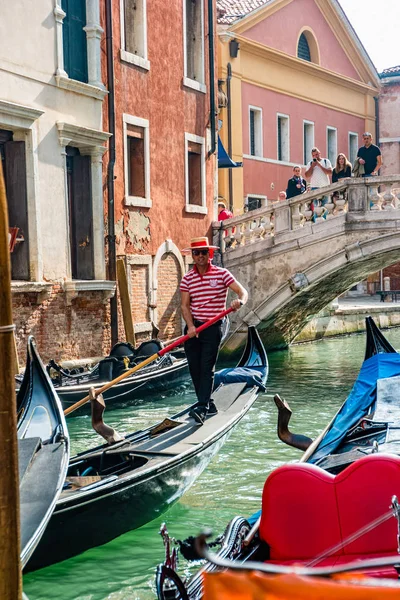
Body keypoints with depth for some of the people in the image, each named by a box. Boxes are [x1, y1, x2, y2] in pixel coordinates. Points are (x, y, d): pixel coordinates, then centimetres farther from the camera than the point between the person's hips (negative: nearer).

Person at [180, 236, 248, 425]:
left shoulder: (222, 274, -2)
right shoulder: (187, 278, 6)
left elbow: (243, 292, -8)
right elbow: (185, 305, 2)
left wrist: (239, 301, -31)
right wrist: (190, 326, -13)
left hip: (212, 327, -4)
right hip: (192, 328, 4)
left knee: (206, 368, -11)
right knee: (194, 368, 5)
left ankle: (202, 409, -17)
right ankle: (208, 404, 19)